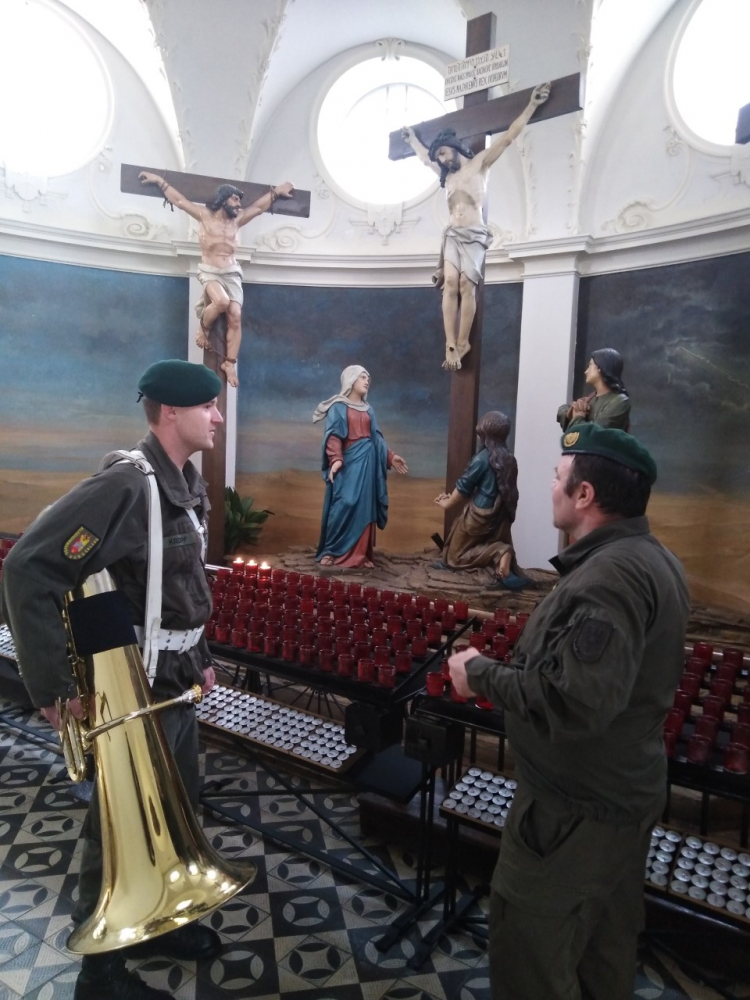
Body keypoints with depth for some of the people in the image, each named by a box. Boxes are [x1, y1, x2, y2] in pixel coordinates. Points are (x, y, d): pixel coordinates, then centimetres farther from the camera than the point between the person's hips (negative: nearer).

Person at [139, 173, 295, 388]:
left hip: (232, 274, 4)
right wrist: (159, 181, 7)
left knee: (235, 316, -12)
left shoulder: (237, 219, 13)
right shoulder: (205, 215, 3)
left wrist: (277, 191, 26)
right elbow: (178, 200, 7)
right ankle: (202, 327, -5)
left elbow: (259, 206, 23)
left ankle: (230, 363, -7)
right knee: (221, 301, -34)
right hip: (210, 272, -4)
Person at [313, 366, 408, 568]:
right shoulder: (338, 407, 0)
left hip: (367, 462, 6)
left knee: (365, 508, 3)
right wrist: (335, 459, -26)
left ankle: (361, 553, 7)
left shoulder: (368, 410, 18)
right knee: (344, 505, -12)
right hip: (348, 462, -6)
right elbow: (333, 436, -11)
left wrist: (390, 457, 10)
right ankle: (330, 551, -1)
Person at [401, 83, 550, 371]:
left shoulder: (479, 163, 9)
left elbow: (507, 137, 3)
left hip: (474, 234, -4)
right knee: (450, 284, -17)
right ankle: (451, 344, -24)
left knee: (466, 286, -18)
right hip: (452, 234, 4)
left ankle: (462, 342, -17)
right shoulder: (446, 175, 25)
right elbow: (424, 156, 43)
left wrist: (532, 105, -2)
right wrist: (411, 137, 55)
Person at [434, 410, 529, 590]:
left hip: (480, 515, -6)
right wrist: (453, 498, 20)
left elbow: (464, 487, -7)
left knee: (456, 556, 6)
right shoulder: (508, 459, 4)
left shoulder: (483, 458, -15)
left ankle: (497, 553, -17)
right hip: (501, 516, 7)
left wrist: (447, 504, 13)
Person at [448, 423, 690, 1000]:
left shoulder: (606, 577, -29)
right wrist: (511, 667, 9)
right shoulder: (653, 560, 4)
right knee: (607, 947, 27)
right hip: (625, 789, 10)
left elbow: (573, 703, -36)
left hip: (577, 808, -10)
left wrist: (482, 674, -22)